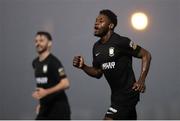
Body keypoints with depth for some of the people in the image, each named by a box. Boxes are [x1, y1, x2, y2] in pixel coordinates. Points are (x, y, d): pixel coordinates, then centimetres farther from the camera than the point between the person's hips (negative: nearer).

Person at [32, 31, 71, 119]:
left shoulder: (53, 62, -15)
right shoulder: (35, 63, 11)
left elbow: (65, 84, -24)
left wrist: (46, 92, -31)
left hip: (59, 108, -8)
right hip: (45, 109, 8)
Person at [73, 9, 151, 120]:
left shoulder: (121, 42, -15)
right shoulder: (97, 47, 9)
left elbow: (146, 55, -9)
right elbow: (98, 72, 18)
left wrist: (141, 81, -17)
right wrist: (83, 66, 0)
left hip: (127, 93, -8)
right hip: (116, 94, 8)